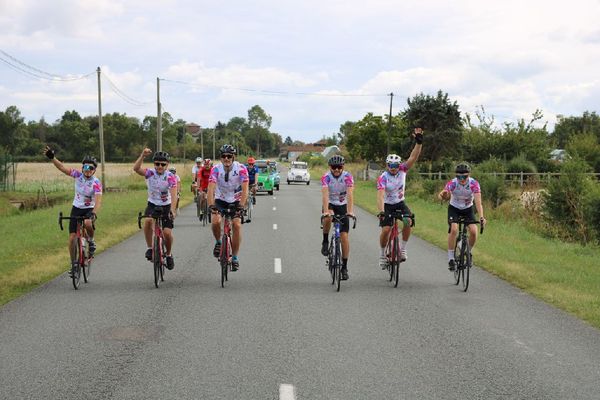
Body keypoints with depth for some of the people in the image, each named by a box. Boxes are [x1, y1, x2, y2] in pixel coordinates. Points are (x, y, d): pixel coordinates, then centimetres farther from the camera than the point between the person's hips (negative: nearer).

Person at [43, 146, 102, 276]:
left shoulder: (96, 183, -20)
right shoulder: (78, 175, -9)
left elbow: (98, 200, -31)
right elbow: (62, 167, -11)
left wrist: (94, 214, -46)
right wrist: (52, 157, -26)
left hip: (89, 209, -3)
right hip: (76, 208, 3)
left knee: (88, 223, -37)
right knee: (72, 237, -4)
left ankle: (91, 241, -6)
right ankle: (74, 264, 13)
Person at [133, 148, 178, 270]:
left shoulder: (171, 177, -17)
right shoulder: (150, 173, -13)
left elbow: (173, 194, -28)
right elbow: (136, 168, -31)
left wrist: (172, 210, -43)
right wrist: (143, 155, -45)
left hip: (166, 206, -1)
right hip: (152, 204, 1)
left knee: (167, 233, -11)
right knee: (148, 220, -31)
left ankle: (169, 254, 17)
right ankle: (150, 248, -15)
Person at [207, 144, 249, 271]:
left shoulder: (241, 169, -21)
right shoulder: (216, 169, -20)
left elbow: (245, 189, -27)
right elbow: (211, 188, -29)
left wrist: (241, 206, -39)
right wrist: (211, 205, -43)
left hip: (236, 201, 0)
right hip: (220, 200, 0)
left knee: (237, 225, -17)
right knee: (216, 221, -24)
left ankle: (235, 257, -5)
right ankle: (218, 242, 7)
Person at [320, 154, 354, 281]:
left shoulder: (347, 176, -18)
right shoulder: (326, 177, -20)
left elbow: (350, 194, -29)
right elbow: (325, 195, -32)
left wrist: (350, 211, -42)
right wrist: (326, 211, -46)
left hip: (342, 206, 1)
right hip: (330, 205, -1)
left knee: (344, 236, -6)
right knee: (328, 218, -37)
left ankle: (344, 267, 2)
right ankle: (325, 242, -13)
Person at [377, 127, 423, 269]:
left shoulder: (403, 170, -12)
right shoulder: (383, 178, -23)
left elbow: (413, 158, -24)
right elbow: (380, 196, -34)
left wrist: (419, 142, -39)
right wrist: (381, 212, -49)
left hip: (400, 203, 3)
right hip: (387, 205, -3)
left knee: (408, 221, -25)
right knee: (386, 229, -18)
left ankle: (403, 249, -8)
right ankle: (382, 254, 5)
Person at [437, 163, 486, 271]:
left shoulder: (474, 184, -26)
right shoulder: (452, 183, -27)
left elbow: (478, 202, -34)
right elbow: (443, 196, -40)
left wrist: (481, 217, -48)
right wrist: (443, 196, -65)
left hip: (468, 209, 1)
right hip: (454, 208, -1)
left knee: (473, 231, -17)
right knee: (454, 229, -25)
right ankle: (451, 258, -13)